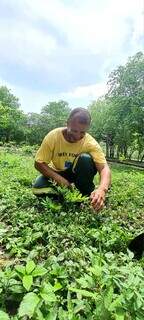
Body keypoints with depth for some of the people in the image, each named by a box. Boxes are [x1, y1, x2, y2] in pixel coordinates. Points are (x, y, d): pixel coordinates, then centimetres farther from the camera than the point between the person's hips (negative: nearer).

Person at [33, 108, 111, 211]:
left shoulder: (91, 143, -25)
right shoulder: (53, 136, -24)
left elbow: (104, 168, -33)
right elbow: (39, 163, -19)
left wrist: (102, 189, -54)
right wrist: (59, 178, -32)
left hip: (77, 173, 0)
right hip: (56, 173, 1)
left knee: (86, 158, -32)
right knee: (38, 189, -25)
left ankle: (88, 196, -12)